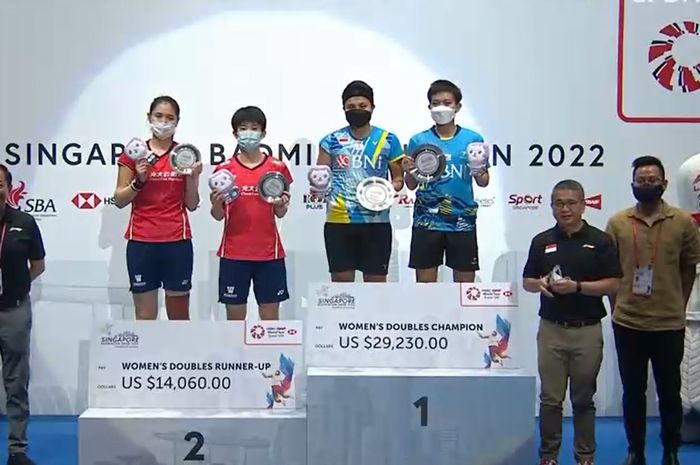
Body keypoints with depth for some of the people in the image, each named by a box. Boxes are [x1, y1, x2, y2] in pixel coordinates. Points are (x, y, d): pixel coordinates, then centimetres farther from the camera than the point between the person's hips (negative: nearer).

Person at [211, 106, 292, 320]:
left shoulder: (277, 167, 3)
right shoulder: (224, 169, 2)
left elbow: (280, 213, 7)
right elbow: (218, 216, 4)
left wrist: (281, 204, -15)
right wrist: (216, 203, -17)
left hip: (268, 252, 0)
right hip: (234, 252, 0)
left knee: (270, 314, 5)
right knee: (235, 314, 5)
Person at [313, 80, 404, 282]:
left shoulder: (388, 140, 4)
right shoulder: (332, 141, 4)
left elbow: (398, 179, 9)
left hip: (376, 222, 0)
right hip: (338, 222, 0)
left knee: (376, 282, 6)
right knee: (341, 281, 5)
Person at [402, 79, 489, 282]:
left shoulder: (472, 139, 2)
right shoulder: (418, 141, 4)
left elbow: (483, 182, 7)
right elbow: (411, 185, 8)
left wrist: (479, 171, -15)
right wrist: (409, 172, -13)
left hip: (462, 220, 0)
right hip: (426, 221, 0)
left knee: (465, 283, 6)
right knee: (425, 283, 4)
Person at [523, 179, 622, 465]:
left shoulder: (600, 240, -2)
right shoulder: (542, 241, 6)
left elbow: (613, 284, -6)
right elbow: (527, 282, 10)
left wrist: (577, 286, -18)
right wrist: (542, 284, -12)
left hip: (587, 330, -2)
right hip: (551, 329, 2)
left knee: (583, 399, 8)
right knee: (550, 398, 5)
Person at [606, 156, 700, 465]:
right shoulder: (617, 223, 0)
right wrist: (616, 306, 3)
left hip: (669, 323, -1)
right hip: (628, 323, 1)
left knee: (669, 391, 10)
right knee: (632, 391, 11)